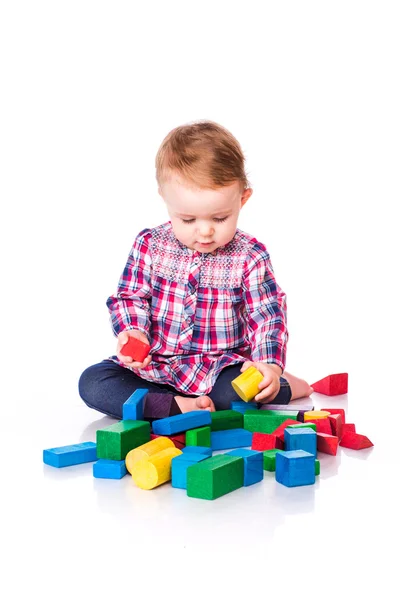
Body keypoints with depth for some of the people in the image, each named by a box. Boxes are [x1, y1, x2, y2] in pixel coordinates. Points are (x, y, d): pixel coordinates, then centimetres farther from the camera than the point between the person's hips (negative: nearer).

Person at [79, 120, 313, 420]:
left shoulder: (250, 256, -6)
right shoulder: (150, 245, -3)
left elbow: (267, 316, -7)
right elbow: (130, 298, 2)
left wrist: (269, 364, -27)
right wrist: (133, 332, -22)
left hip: (220, 368, -3)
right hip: (153, 366, 3)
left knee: (237, 391, -36)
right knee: (92, 382, -19)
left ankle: (282, 386, -4)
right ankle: (178, 406, -28)